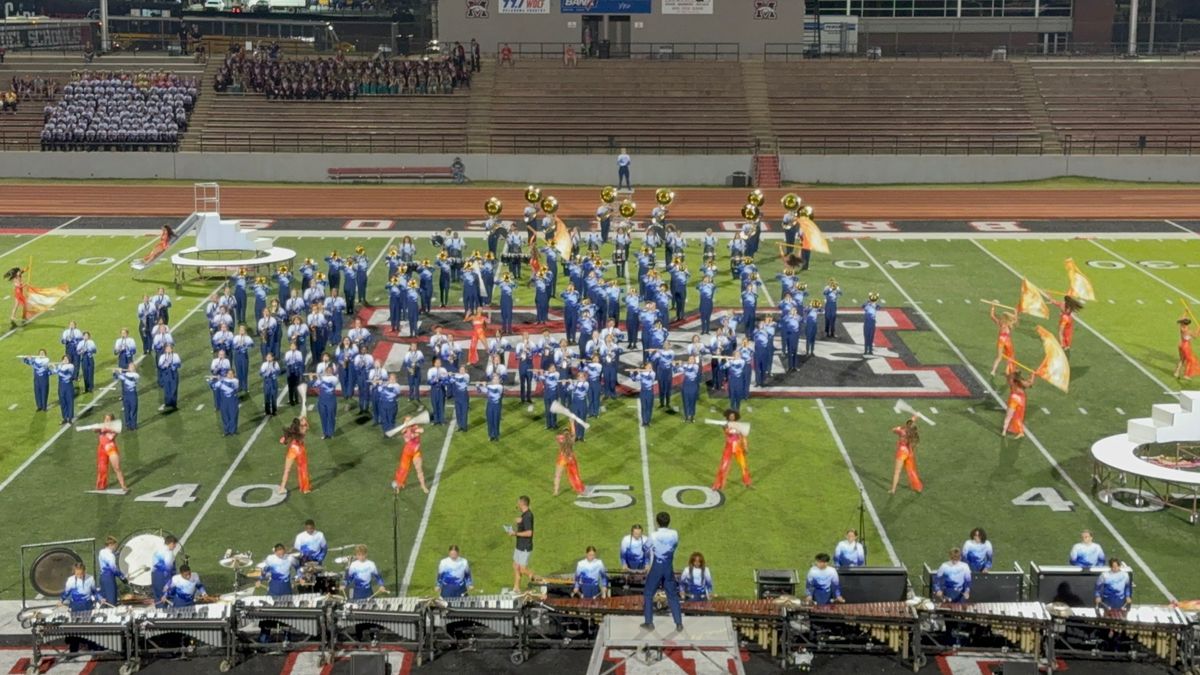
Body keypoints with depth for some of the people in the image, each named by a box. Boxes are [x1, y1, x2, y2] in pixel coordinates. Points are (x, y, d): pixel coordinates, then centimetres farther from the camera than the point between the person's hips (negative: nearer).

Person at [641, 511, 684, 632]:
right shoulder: (674, 534, -7)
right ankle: (679, 624, 8)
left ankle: (649, 623, 12)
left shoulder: (653, 535, -14)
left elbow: (649, 550, 0)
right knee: (673, 595, 11)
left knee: (648, 594, 13)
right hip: (669, 567, 3)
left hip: (656, 567, -2)